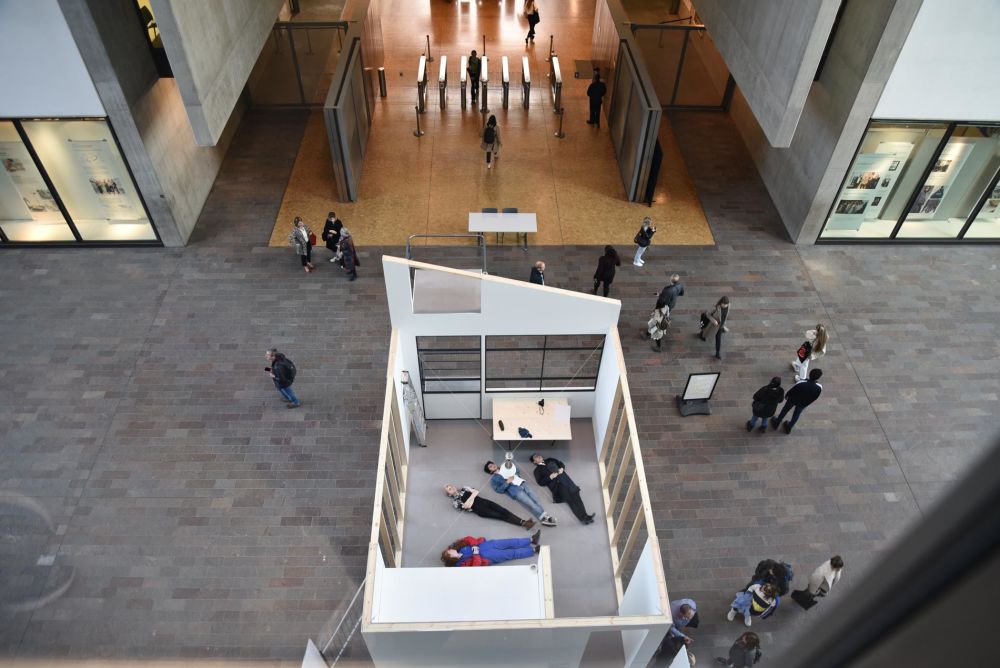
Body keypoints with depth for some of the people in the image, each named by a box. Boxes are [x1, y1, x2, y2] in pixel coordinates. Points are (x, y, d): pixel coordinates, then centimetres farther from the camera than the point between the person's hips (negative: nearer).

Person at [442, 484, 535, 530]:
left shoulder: (464, 489, 22)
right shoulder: (454, 501, 8)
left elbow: (476, 491, 7)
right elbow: (467, 507, -7)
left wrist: (470, 498, -6)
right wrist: (471, 499, -7)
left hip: (482, 501, 5)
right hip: (478, 509, -5)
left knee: (503, 511, -14)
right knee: (500, 516, -18)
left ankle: (524, 521, -26)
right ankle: (523, 524, -27)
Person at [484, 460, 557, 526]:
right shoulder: (493, 478, 11)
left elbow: (516, 471, 30)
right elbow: (499, 490, -2)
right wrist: (507, 482, -12)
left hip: (522, 483, 5)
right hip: (515, 490, -5)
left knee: (535, 499, -14)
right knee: (530, 504, -20)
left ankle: (545, 516, -18)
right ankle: (543, 517, -23)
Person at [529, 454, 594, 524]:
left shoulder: (550, 460, 29)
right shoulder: (537, 470, 17)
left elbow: (561, 464, 26)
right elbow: (541, 483, 4)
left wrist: (561, 469, 4)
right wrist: (550, 477, -9)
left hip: (564, 478, 4)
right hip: (556, 484, -4)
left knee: (575, 494, -23)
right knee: (569, 498, -26)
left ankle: (585, 515, -34)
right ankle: (583, 518, -35)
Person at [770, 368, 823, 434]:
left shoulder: (801, 383, -37)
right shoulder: (819, 387, -31)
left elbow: (791, 390, -18)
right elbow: (815, 398, -10)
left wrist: (786, 395, 4)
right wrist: (807, 403, 10)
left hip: (792, 399, -2)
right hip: (803, 403, 2)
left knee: (784, 410, 25)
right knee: (796, 415, 28)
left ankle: (776, 423, 45)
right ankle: (789, 428, 50)